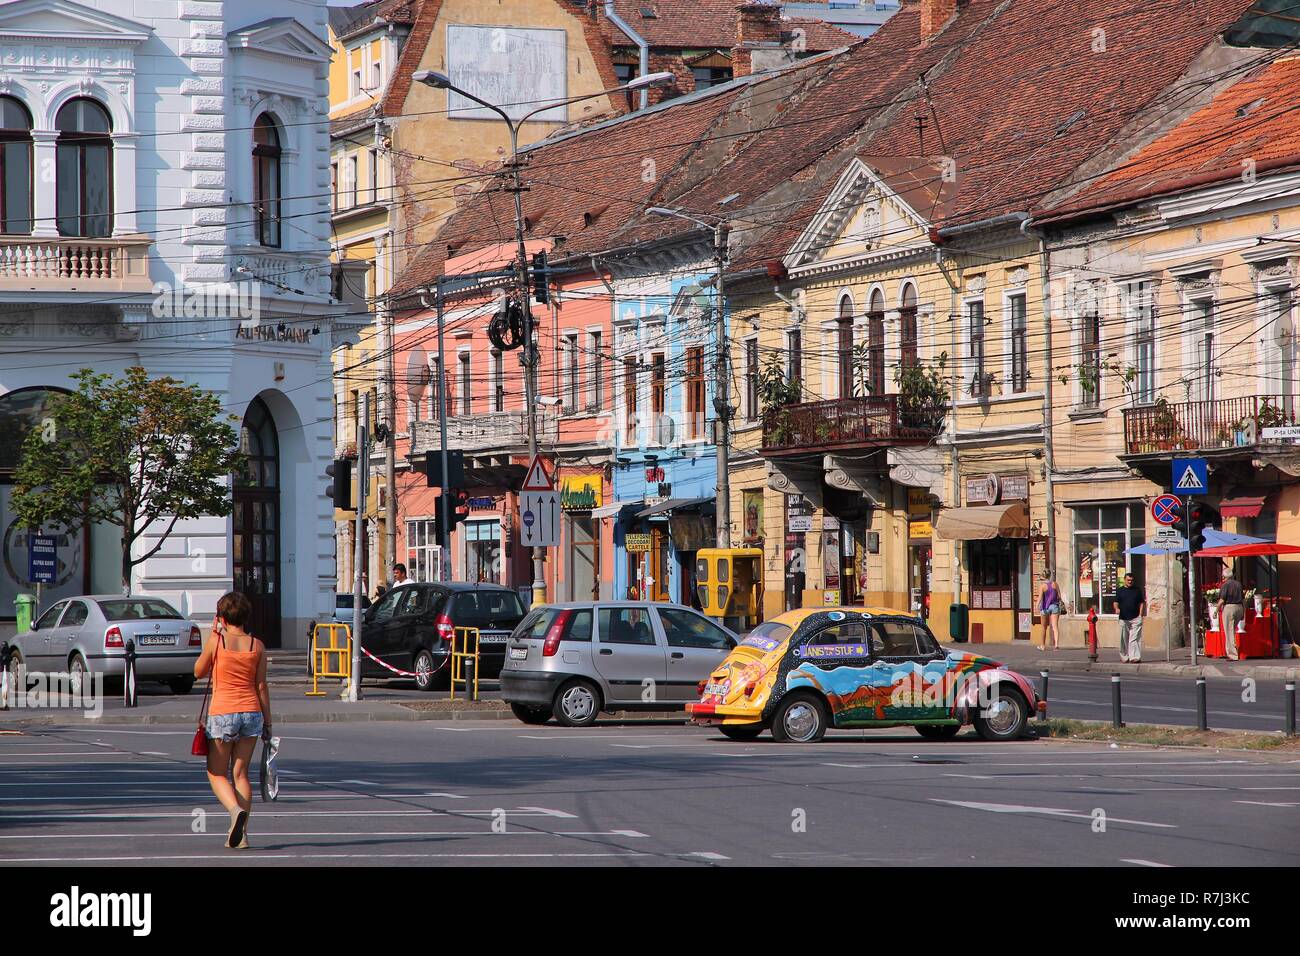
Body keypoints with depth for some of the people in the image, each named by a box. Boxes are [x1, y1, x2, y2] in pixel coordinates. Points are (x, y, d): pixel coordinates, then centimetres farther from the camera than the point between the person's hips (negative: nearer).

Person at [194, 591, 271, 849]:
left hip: (222, 712, -3)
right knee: (241, 773, 11)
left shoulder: (216, 641, -6)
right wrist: (268, 721, 9)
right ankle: (241, 834, 5)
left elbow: (198, 671, 9)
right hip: (251, 712, 3)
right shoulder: (257, 646, 2)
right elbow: (261, 686, 3)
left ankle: (235, 810, -22)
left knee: (217, 774, 7)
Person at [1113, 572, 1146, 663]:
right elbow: (1115, 602, 7)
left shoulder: (1137, 590, 10)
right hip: (1123, 619, 1)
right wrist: (1116, 608, -16)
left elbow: (1142, 603, 11)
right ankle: (1125, 657, 16)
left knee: (1134, 638, -10)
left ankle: (1135, 657, -16)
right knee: (1124, 639, 6)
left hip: (1135, 618, -1)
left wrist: (1140, 615, 0)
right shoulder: (1119, 591, 11)